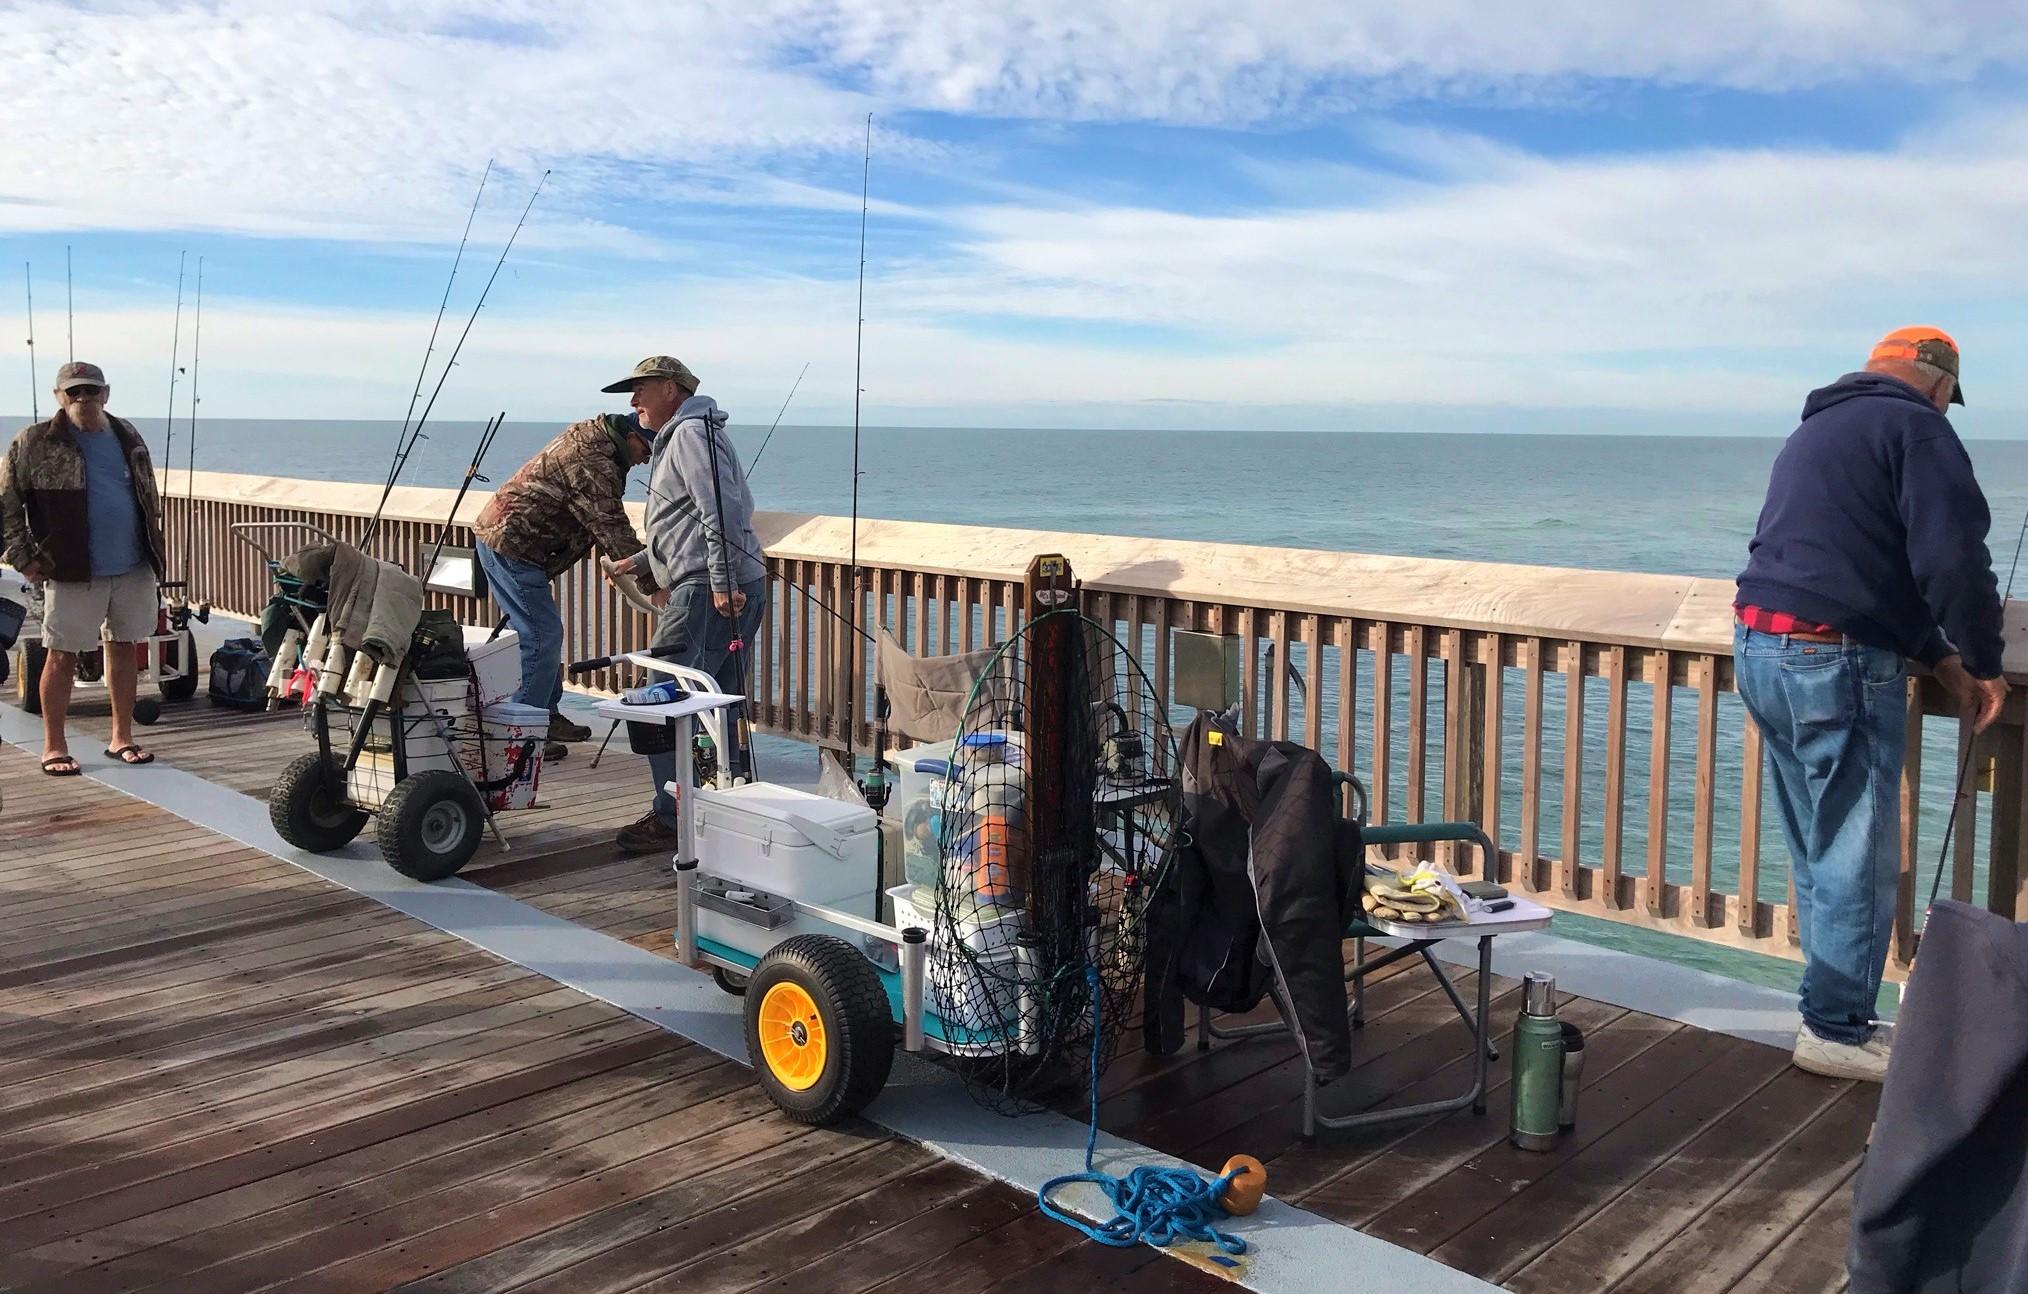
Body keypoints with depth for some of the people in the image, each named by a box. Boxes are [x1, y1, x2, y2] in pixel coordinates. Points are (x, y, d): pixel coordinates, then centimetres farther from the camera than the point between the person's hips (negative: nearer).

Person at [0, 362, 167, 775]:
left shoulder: (127, 436, 10)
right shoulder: (35, 444, -4)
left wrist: (153, 547, 14)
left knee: (125, 648, 10)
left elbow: (150, 496, 20)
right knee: (63, 655, 1)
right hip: (72, 572, -4)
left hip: (134, 569, 4)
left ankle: (121, 738, 21)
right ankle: (54, 746, 12)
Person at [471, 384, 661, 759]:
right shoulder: (593, 462, -20)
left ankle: (546, 717, 25)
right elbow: (611, 527, -21)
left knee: (544, 634, 16)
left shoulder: (590, 440, 13)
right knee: (541, 637, -10)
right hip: (511, 545, -11)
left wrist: (618, 559, 13)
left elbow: (603, 522, 21)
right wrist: (652, 580, -17)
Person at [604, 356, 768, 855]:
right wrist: (641, 565, 28)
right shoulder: (680, 436, 27)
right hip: (730, 590, 11)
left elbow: (722, 511, -20)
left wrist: (722, 583, -24)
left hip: (708, 593, -11)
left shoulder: (691, 432, -7)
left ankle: (673, 819, -4)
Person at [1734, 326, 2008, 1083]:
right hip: (1837, 660, -9)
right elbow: (1952, 560, -16)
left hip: (1761, 648, 9)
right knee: (1857, 857, 1)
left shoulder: (1818, 429, 23)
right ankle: (1836, 1029, 8)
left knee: (1821, 850, 16)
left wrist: (1941, 660, 19)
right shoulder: (1913, 425, -5)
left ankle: (1835, 1010, 24)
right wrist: (1983, 662, 0)